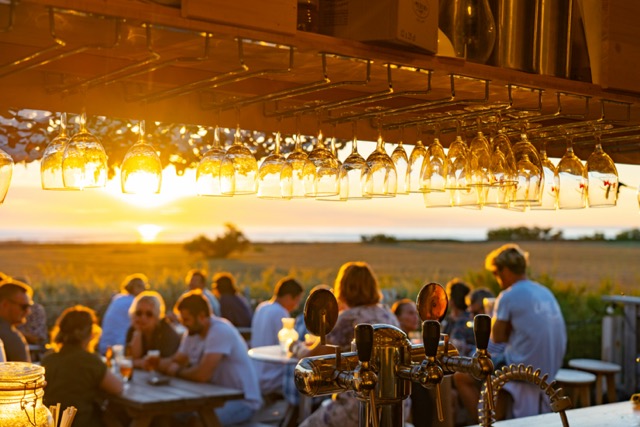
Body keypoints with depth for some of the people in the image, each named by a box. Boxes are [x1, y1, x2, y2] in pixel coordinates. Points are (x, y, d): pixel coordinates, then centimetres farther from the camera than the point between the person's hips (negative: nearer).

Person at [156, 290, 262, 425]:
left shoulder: (220, 331, -21)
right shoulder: (192, 332, 8)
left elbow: (202, 374, -28)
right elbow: (176, 362, 12)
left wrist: (177, 372, -9)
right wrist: (157, 362, -10)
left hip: (242, 401, -9)